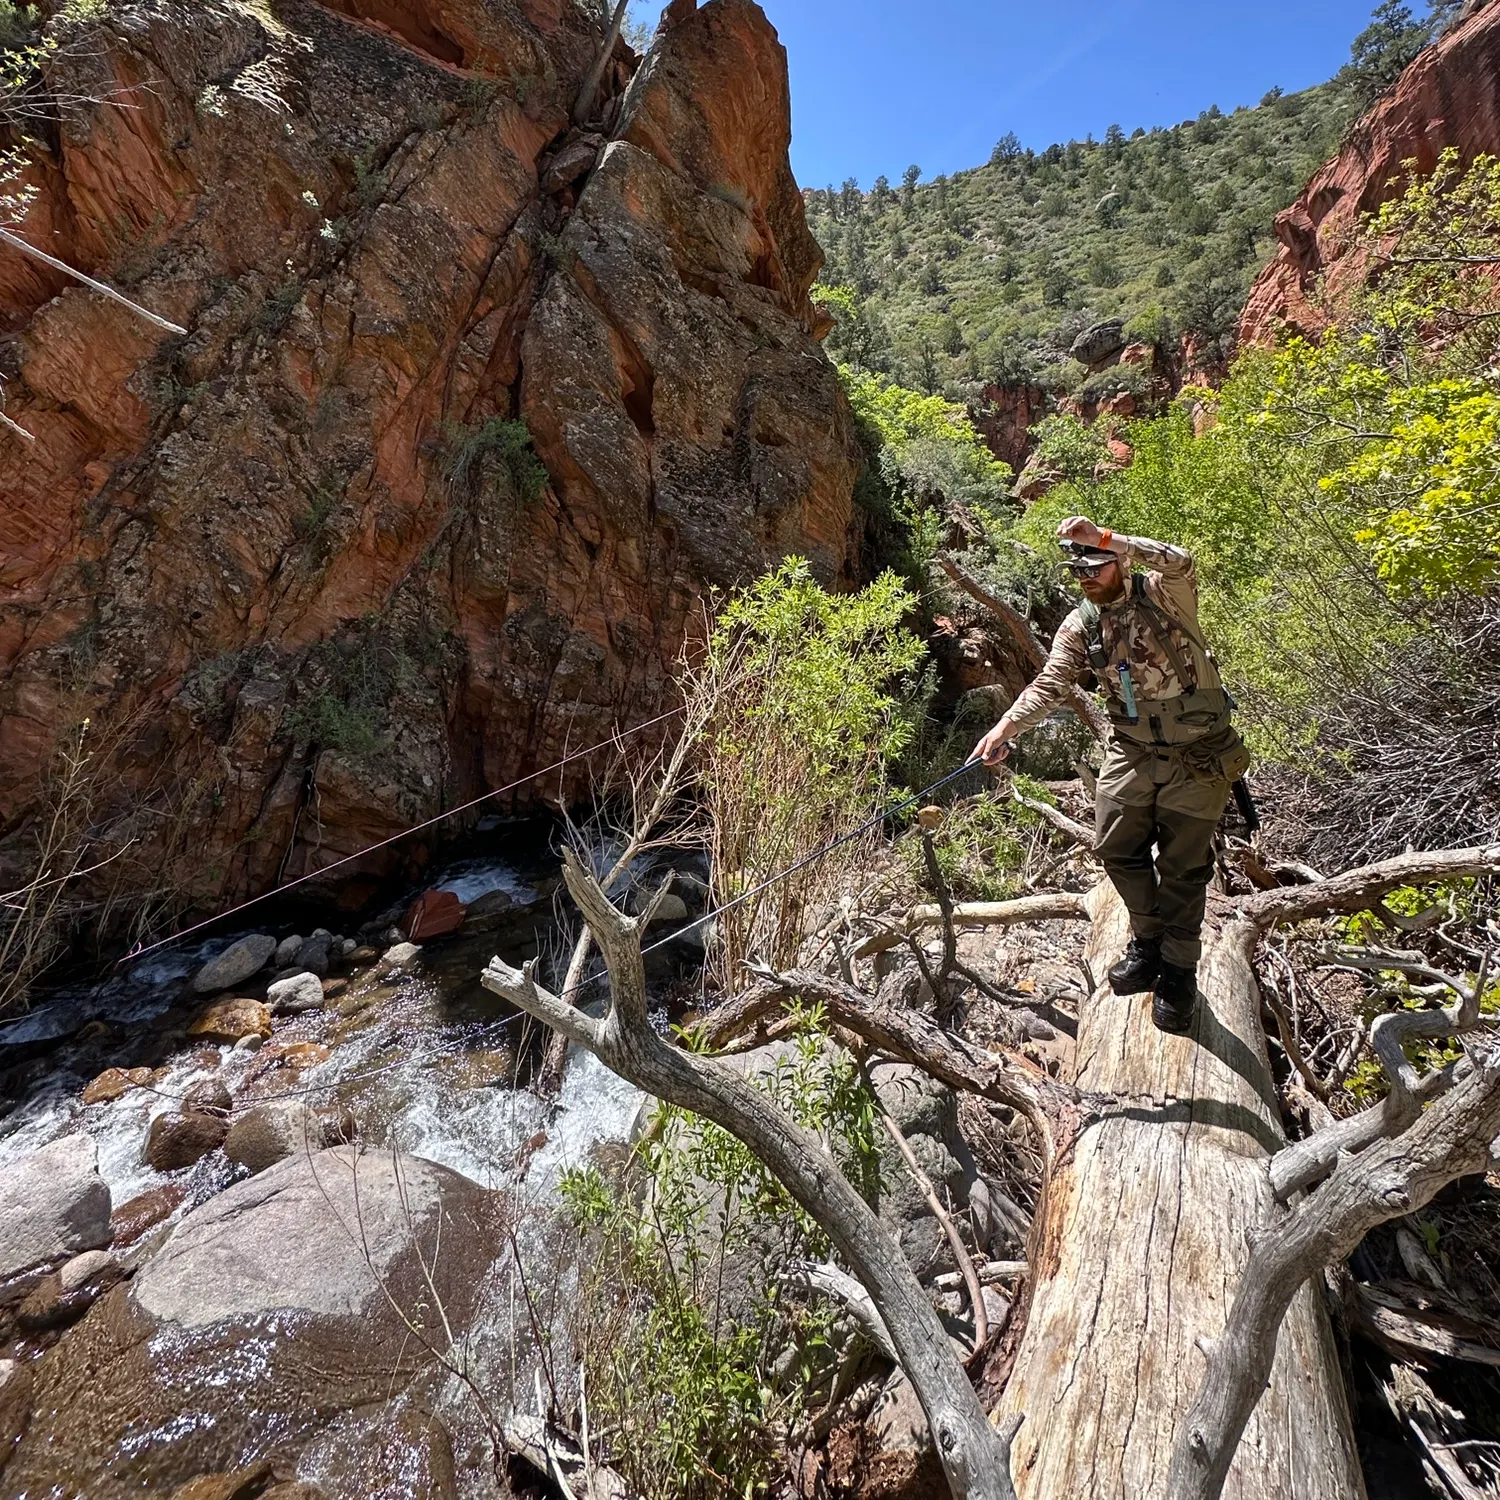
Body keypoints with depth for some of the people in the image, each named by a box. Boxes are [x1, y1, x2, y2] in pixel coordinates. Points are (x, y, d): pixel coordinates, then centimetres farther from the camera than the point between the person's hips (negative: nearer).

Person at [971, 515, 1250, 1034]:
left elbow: (1180, 563, -35)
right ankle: (1148, 939, 28)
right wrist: (1004, 729, -25)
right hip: (1131, 752, 4)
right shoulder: (1079, 626, 0)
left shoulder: (1162, 594, -12)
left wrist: (1104, 539, -41)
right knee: (1116, 847, 3)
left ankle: (1178, 970, 21)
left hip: (1198, 754, -4)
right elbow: (1048, 685, -10)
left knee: (1183, 865, 3)